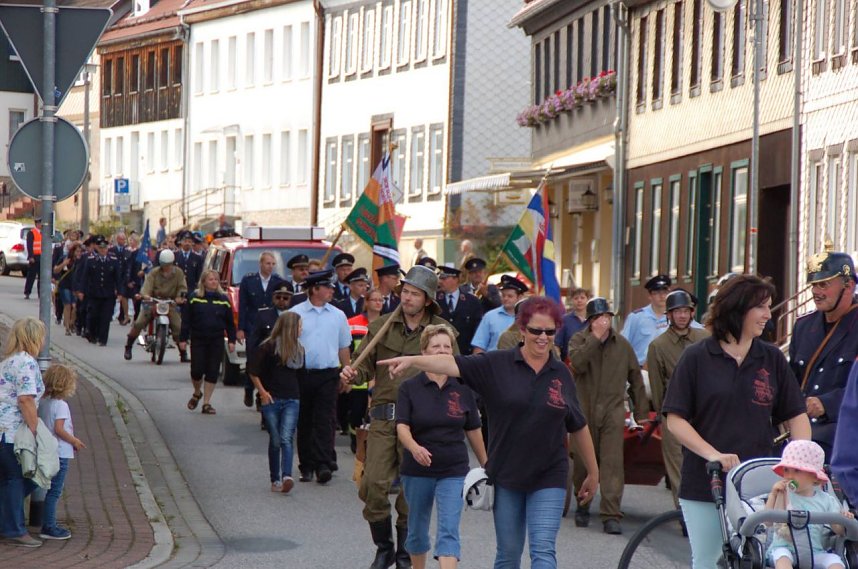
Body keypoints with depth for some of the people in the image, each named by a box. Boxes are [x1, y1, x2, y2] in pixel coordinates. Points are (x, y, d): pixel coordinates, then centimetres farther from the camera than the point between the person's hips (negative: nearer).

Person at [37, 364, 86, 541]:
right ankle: (48, 528, -2)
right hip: (60, 453, -8)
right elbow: (59, 429, -22)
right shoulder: (61, 404, -16)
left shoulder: (43, 402, 8)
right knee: (54, 491, -4)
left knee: (53, 490, 17)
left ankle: (49, 524, 24)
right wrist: (75, 441, -9)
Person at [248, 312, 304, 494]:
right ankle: (275, 480, 13)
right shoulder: (268, 347, -5)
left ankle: (287, 476, -26)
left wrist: (297, 393, 11)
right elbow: (253, 371, -3)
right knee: (275, 441, 4)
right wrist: (262, 392, -5)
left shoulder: (298, 349, 11)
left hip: (292, 401, 3)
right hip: (271, 400, -3)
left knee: (286, 439, -13)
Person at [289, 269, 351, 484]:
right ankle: (306, 466, 13)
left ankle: (323, 464, -13)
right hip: (301, 375, 0)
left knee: (325, 421, -8)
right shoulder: (295, 314, 2)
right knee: (304, 422, 6)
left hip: (328, 374, 0)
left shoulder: (337, 315, 8)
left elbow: (344, 347, 14)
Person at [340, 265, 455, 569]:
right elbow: (365, 365, 10)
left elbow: (453, 374, 5)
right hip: (383, 415, 1)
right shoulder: (382, 326, 9)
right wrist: (353, 374, -12)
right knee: (374, 485, -5)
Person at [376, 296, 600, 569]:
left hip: (548, 478, 0)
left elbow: (578, 426, 12)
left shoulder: (561, 373, 3)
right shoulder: (497, 365, -3)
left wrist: (593, 472, 19)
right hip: (506, 475, 0)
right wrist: (411, 361, -34)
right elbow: (456, 364, -17)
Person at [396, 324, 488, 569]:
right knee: (417, 529, 14)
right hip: (417, 470, 0)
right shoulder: (409, 388, -4)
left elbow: (473, 430, 10)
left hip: (454, 470, 0)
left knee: (449, 530, -12)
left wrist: (486, 465, 15)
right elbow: (402, 426, -14)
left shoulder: (462, 388, 2)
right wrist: (414, 448, -34)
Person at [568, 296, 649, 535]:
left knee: (612, 463, -10)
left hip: (612, 410, 0)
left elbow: (636, 379, 15)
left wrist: (641, 413, 14)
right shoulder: (579, 340, 4)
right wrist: (596, 337, -17)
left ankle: (611, 515, -13)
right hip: (584, 410, 0)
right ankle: (583, 507, 28)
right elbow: (577, 363, -18)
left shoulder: (622, 344, 9)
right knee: (583, 461, 8)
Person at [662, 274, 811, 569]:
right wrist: (713, 454, -17)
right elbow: (675, 420, -4)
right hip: (704, 485, -2)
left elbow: (796, 415, 8)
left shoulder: (772, 359, 6)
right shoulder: (697, 357, -2)